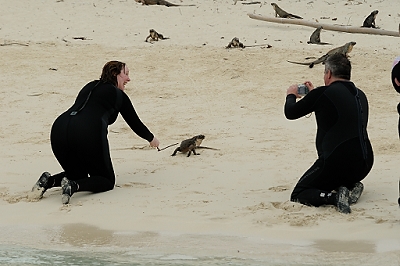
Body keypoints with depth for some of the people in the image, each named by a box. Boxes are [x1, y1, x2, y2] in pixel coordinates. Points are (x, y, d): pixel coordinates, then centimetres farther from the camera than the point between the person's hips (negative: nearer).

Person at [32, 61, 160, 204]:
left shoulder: (89, 87, 31)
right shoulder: (119, 95, 18)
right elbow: (135, 123, 28)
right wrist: (152, 139, 48)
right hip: (89, 132, -6)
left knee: (77, 174, 27)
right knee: (107, 181, 10)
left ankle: (49, 180, -2)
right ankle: (73, 186, -18)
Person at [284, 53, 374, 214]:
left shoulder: (323, 93, -10)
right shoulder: (360, 95, 12)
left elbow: (290, 113, 4)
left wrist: (291, 95, 25)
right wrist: (314, 94, 40)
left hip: (337, 162, -7)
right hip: (364, 164, 7)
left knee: (298, 195, 6)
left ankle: (335, 197, -18)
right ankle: (352, 187, 5)